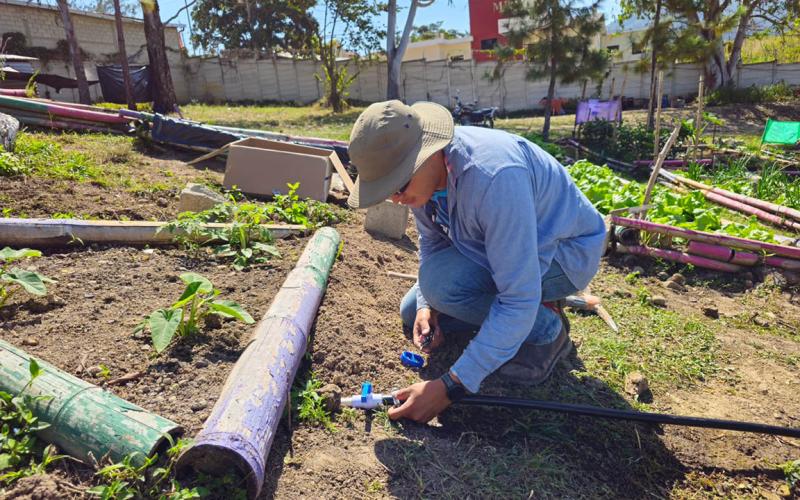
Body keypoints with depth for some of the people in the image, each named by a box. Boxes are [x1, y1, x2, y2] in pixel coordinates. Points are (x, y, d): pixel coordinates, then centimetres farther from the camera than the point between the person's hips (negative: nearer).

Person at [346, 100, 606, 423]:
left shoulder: (493, 177, -39)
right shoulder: (419, 169, -14)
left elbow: (520, 300, -37)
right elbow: (431, 242, 5)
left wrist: (451, 387, -35)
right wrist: (426, 306, -12)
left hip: (567, 251, -8)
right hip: (499, 245, 8)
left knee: (441, 281, -32)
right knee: (412, 312, 8)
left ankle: (545, 328, -7)